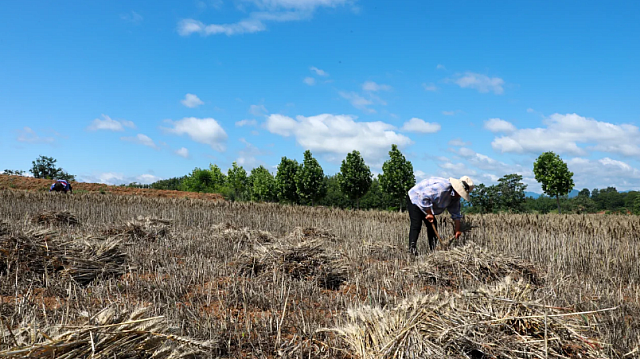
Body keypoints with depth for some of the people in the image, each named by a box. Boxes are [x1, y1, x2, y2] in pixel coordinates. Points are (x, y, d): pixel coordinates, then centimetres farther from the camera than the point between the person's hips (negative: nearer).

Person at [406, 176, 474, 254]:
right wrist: (429, 214, -29)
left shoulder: (455, 197, -2)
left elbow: (456, 214, 5)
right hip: (414, 199, -10)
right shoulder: (442, 186, -34)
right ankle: (412, 248, -23)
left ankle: (434, 249, 8)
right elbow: (424, 196, -36)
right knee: (416, 224, -20)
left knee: (432, 225, 5)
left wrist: (457, 230, 1)